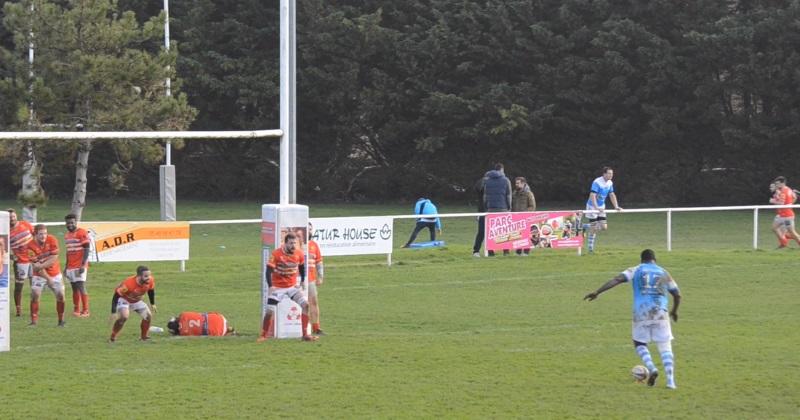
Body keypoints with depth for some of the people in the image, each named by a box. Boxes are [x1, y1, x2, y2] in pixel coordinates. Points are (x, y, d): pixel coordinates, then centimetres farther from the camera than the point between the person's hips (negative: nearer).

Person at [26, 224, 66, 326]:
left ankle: (61, 320, 12)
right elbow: (36, 265, -19)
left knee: (60, 295, -3)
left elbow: (54, 259, -17)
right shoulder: (31, 246, -18)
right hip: (39, 275, -2)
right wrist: (48, 278, -23)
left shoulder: (52, 240, -14)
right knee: (34, 295, -16)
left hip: (55, 273, 2)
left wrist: (41, 265, -28)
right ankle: (34, 321, -9)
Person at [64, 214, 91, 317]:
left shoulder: (82, 233, -9)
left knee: (81, 287, -11)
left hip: (79, 266, -7)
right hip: (71, 266, 7)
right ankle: (76, 310, 11)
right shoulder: (67, 235, 16)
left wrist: (83, 265, -19)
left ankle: (86, 311, -9)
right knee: (74, 288, 8)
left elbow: (86, 250, -12)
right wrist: (66, 267, 22)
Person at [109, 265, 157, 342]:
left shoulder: (150, 281, -24)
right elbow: (116, 296, -30)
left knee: (148, 316, 1)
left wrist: (153, 304, 10)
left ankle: (144, 337, 25)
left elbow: (151, 291, 1)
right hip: (124, 299, -6)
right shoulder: (128, 284, -41)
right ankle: (112, 338, -15)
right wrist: (113, 312, -31)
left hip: (136, 300, 6)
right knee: (124, 316, -30)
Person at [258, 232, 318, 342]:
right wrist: (271, 286, -32)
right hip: (278, 287, -4)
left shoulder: (299, 254, -8)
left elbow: (302, 266, 13)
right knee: (270, 312, -10)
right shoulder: (276, 254, -20)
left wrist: (302, 281, 11)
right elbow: (269, 271, -21)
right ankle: (263, 335, 9)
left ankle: (305, 334, -4)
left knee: (306, 305, -11)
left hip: (293, 286, 4)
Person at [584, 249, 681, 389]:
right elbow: (677, 294, 20)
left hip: (641, 313, -1)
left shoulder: (636, 271, 11)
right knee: (665, 347, 7)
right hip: (660, 313, 1)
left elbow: (617, 279, -4)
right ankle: (670, 380, -6)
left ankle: (652, 368, -8)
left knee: (639, 343, 17)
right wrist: (674, 311, 38)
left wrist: (597, 292, -8)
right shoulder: (663, 273, 17)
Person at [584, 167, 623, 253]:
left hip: (601, 207, 7)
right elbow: (592, 196, -28)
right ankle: (590, 247, 6)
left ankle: (589, 227, 25)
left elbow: (612, 195, 12)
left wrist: (616, 207, 3)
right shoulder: (597, 182, -22)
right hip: (592, 207, -7)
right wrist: (596, 208, -37)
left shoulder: (610, 183, 2)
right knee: (593, 229, -6)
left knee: (604, 227, -1)